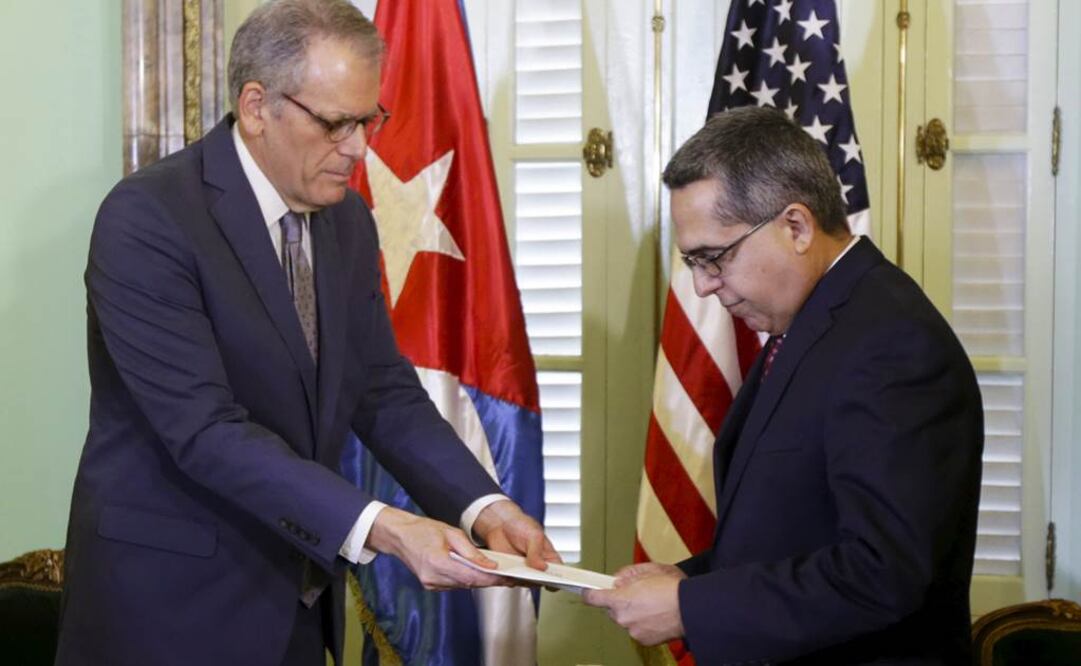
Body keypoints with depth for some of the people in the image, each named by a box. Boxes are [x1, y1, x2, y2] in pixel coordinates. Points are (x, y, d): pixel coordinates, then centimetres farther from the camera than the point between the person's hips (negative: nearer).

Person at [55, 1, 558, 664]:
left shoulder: (349, 220, 4)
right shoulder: (147, 218, -18)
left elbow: (384, 392, 4)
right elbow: (205, 428, -25)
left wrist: (484, 506, -11)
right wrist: (379, 528, -32)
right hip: (170, 598, -6)